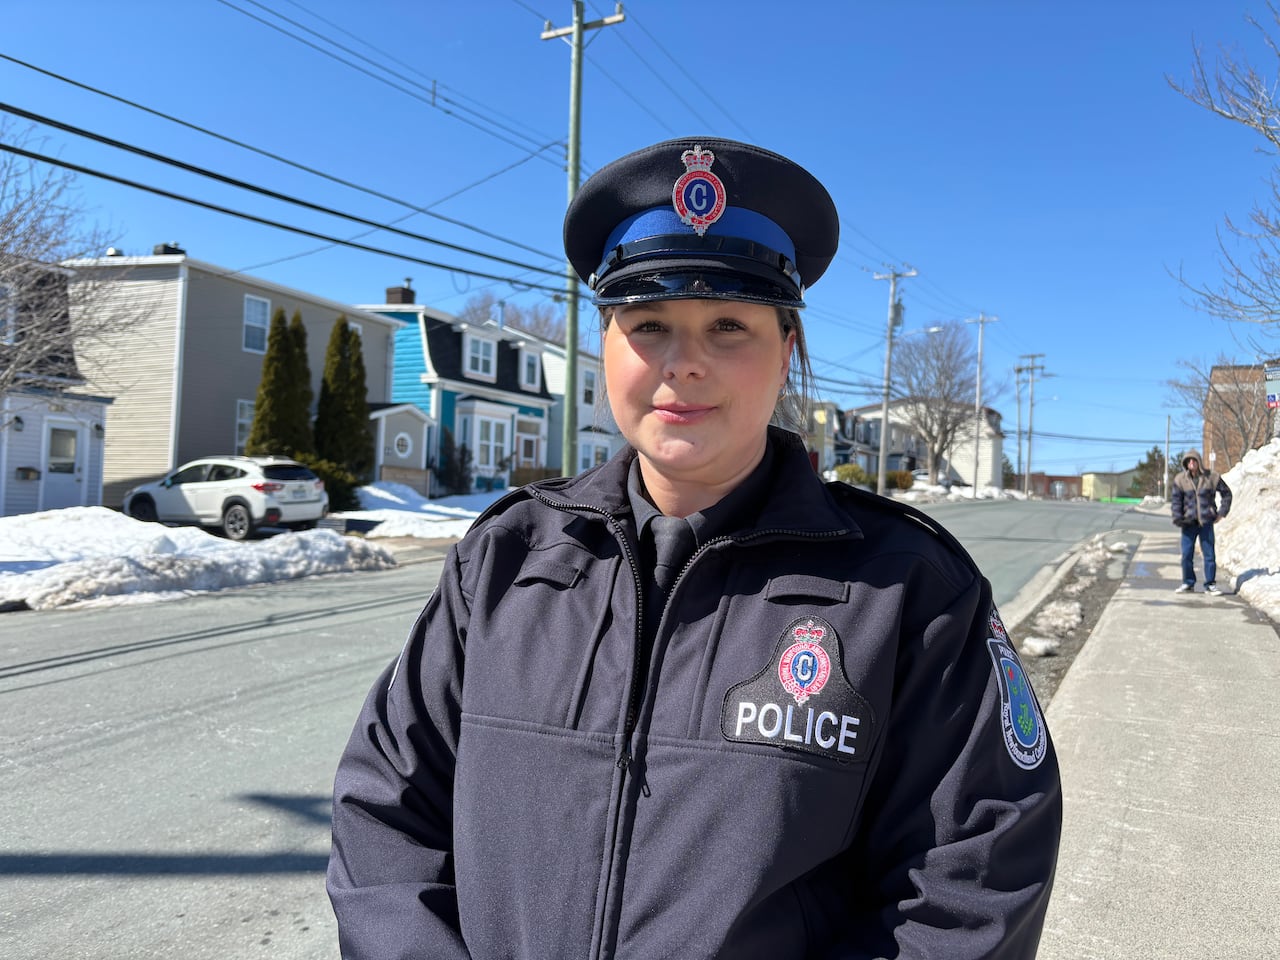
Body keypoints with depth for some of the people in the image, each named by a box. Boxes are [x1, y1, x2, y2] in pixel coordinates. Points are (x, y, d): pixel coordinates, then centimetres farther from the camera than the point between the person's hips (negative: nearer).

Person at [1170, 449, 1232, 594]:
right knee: (1187, 554, 0)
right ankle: (1188, 583, 14)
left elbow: (1226, 493, 11)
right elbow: (1176, 500, 1)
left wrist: (1222, 512, 4)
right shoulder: (1180, 479, -2)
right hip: (1189, 522, 0)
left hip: (1206, 522, 0)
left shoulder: (1211, 477, -1)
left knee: (1209, 554, 2)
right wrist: (1178, 519, -9)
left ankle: (1210, 584, 11)